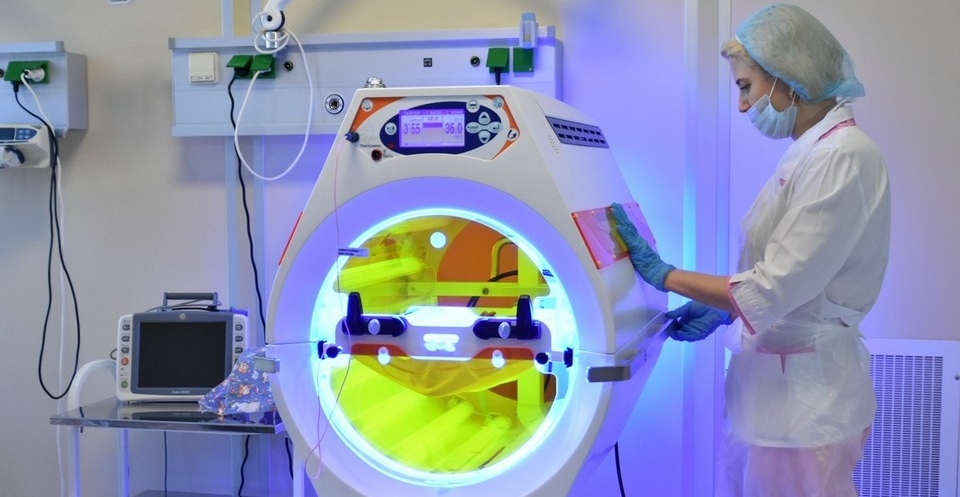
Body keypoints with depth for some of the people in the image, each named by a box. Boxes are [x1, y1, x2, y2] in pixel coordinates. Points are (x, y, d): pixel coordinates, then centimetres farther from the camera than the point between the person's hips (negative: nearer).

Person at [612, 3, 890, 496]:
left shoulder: (844, 157, -19)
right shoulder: (810, 152, 10)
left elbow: (773, 290, -20)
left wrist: (662, 274, -12)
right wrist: (721, 312, 7)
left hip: (804, 391, -8)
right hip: (772, 382, 8)